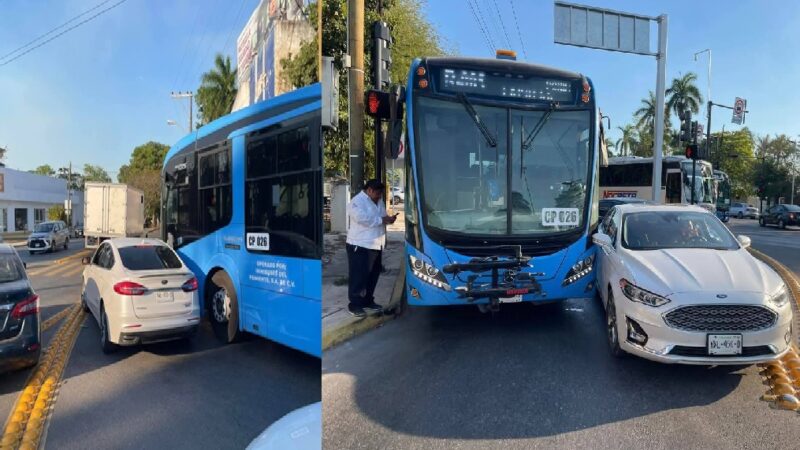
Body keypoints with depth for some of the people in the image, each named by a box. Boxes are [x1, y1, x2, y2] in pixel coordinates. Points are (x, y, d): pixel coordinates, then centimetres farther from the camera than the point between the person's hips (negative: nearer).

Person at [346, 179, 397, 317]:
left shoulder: (378, 201, 14)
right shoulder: (357, 201, -12)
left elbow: (381, 217, 21)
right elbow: (363, 219, -27)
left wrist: (389, 218, -2)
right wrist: (382, 220, -20)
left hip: (375, 245, 9)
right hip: (360, 245, -9)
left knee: (373, 275, 15)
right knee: (359, 276, -4)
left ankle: (367, 301, 27)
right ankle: (354, 304, 5)